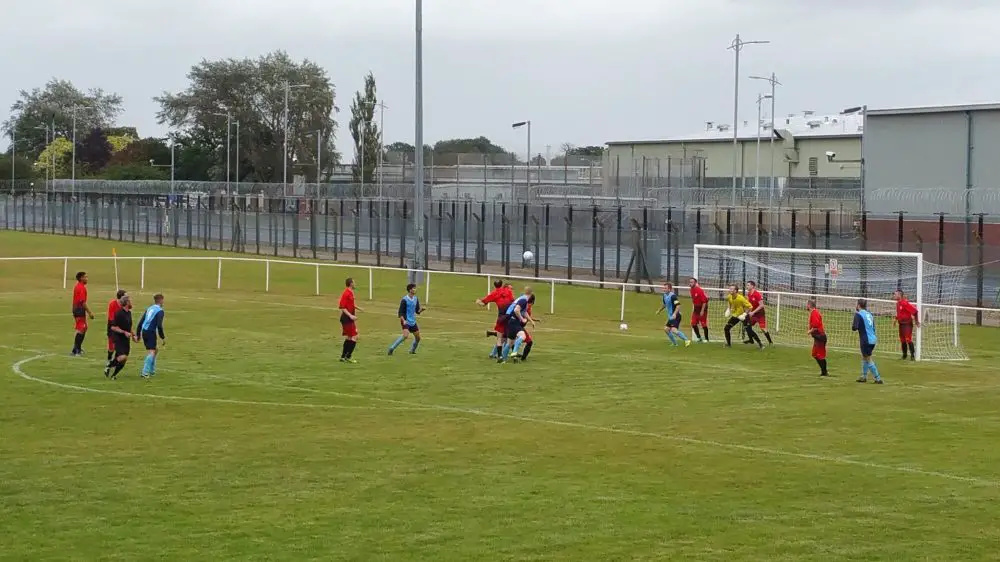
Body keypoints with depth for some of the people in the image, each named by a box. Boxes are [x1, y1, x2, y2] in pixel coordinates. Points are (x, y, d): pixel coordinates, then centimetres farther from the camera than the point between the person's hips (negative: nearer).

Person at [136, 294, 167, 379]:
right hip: (151, 332, -8)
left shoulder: (149, 308, 16)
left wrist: (138, 334, 22)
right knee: (151, 352, -11)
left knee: (154, 351, 22)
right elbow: (159, 325, -16)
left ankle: (152, 371, 29)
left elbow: (140, 322, 16)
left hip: (144, 332, 8)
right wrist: (163, 337, -8)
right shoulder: (160, 311, -7)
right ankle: (145, 373, -22)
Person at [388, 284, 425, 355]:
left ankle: (412, 350, 32)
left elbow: (417, 311, 11)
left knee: (418, 337, 10)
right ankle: (392, 348, -19)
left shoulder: (416, 299, 6)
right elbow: (400, 312, -13)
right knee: (406, 335, -26)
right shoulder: (404, 300, -14)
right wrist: (403, 320, -27)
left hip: (413, 322, 7)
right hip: (406, 321, -7)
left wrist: (421, 309, -11)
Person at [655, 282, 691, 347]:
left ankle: (686, 340, -18)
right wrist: (659, 310, 37)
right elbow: (664, 304, 31)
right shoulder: (665, 295, 10)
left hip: (675, 316, -10)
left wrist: (674, 314, -36)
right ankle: (674, 343, 24)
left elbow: (678, 305, -26)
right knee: (666, 329, 13)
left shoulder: (673, 296, -19)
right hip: (670, 317, 10)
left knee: (674, 330, -24)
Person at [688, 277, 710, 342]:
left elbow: (704, 301, -19)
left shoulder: (699, 290, -19)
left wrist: (702, 311, -20)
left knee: (703, 324, -4)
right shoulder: (692, 290, 5)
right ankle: (698, 337, 17)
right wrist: (693, 309, 15)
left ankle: (706, 339, 6)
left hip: (702, 307, -8)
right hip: (696, 308, 8)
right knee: (693, 324, 3)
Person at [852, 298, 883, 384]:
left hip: (866, 341, -8)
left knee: (868, 360, 1)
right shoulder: (869, 314, 14)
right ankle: (864, 376, 29)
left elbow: (855, 327, -19)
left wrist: (852, 326, 3)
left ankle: (878, 379, -2)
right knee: (864, 357, 22)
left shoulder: (858, 314, -10)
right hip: (873, 339, 8)